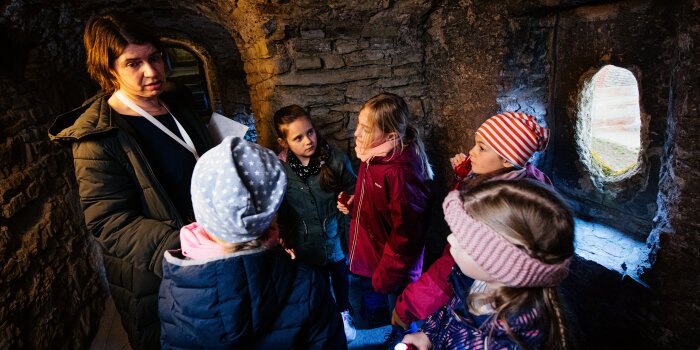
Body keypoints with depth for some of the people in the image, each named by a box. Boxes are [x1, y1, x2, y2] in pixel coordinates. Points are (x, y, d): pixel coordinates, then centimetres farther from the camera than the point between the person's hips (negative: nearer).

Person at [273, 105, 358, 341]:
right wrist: (286, 242, -1)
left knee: (340, 277, 26)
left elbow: (353, 189, -5)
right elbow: (280, 212, -4)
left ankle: (343, 313, 55)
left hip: (337, 238, 0)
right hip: (308, 245, 0)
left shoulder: (335, 158, -20)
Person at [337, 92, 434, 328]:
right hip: (364, 261, 8)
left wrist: (385, 277, -16)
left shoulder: (400, 172, -31)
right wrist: (353, 204, -3)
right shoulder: (372, 157, -4)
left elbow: (405, 234, -24)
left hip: (392, 270, -8)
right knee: (364, 317, 27)